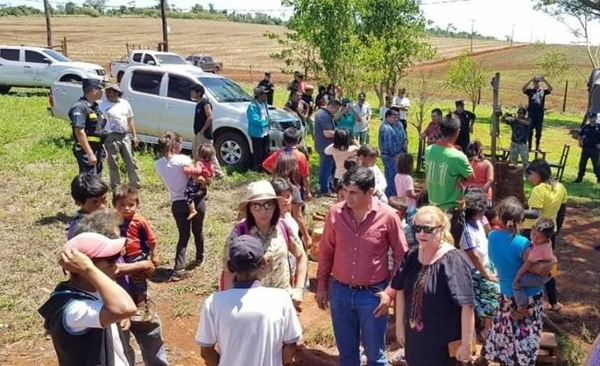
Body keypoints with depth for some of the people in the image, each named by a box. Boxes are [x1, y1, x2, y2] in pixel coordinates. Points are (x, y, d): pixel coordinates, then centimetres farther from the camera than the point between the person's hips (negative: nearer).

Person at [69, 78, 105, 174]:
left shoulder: (95, 106, 14)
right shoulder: (80, 107, -16)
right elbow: (79, 132, -22)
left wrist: (102, 148, 19)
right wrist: (90, 154, -25)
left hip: (97, 149, 10)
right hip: (86, 151, -10)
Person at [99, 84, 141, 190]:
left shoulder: (125, 103, 11)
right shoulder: (103, 105, -1)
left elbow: (130, 120, 17)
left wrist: (134, 135, 12)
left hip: (125, 136, 4)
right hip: (111, 137, -3)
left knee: (131, 161, 5)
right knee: (113, 163, 2)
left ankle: (136, 184, 12)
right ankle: (116, 187, 10)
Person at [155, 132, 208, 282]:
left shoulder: (158, 164, 0)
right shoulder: (183, 160, -17)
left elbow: (174, 178, 2)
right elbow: (198, 178, -17)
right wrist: (206, 181, 2)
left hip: (177, 203, 3)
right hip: (195, 200, -3)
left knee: (183, 235, 11)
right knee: (198, 231, 20)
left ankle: (179, 269, -3)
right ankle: (199, 258, 39)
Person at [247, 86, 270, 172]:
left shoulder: (264, 103, 5)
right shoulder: (252, 106, -21)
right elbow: (255, 120, -26)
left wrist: (266, 121, -1)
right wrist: (266, 122, -13)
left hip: (265, 132, 8)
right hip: (256, 133, -8)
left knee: (266, 151, 17)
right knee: (258, 152, 3)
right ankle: (256, 168, 18)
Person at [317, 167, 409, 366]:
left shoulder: (387, 216, -14)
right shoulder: (335, 212, -7)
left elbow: (401, 257, -4)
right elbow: (326, 251, 5)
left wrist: (390, 291, -9)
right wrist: (322, 286, 8)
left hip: (373, 294, -2)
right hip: (340, 292, 3)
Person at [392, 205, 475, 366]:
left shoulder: (452, 261, -19)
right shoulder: (412, 256, 0)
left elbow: (467, 305, -21)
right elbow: (400, 290, 9)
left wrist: (466, 344, -19)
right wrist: (400, 326, 11)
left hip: (443, 342, -6)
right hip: (415, 338, 6)